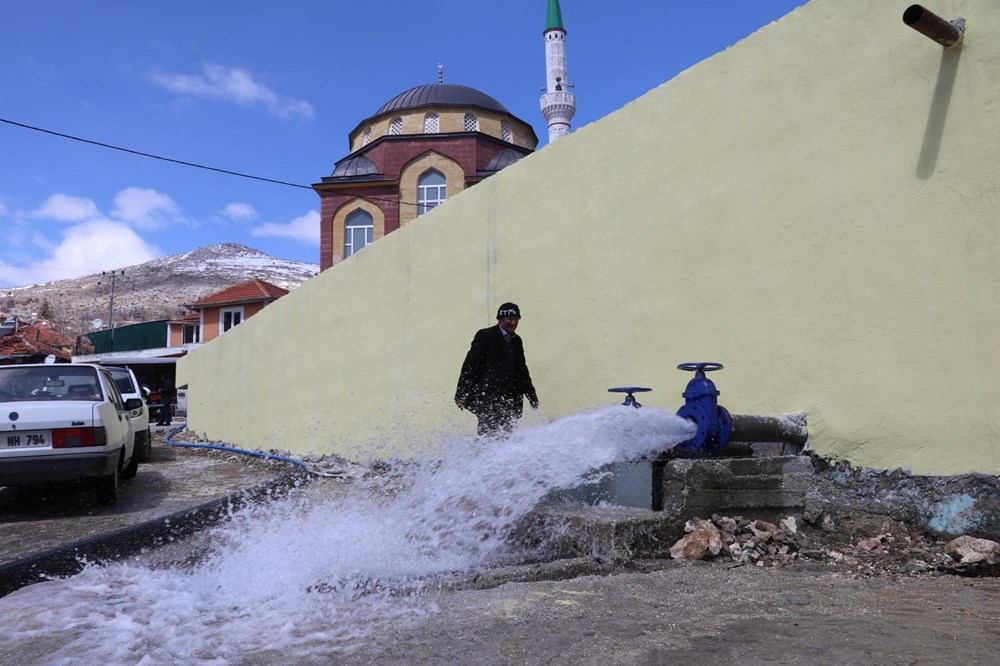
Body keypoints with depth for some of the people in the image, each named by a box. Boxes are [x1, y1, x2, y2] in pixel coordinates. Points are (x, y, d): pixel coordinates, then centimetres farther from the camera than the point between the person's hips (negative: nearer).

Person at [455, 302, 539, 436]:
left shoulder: (516, 341, 18)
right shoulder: (485, 336, -1)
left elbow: (522, 369, 27)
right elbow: (470, 364, -6)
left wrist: (531, 395, 25)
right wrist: (462, 394, -12)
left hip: (509, 400, 6)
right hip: (487, 398, -6)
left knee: (506, 435, -1)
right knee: (489, 435, -12)